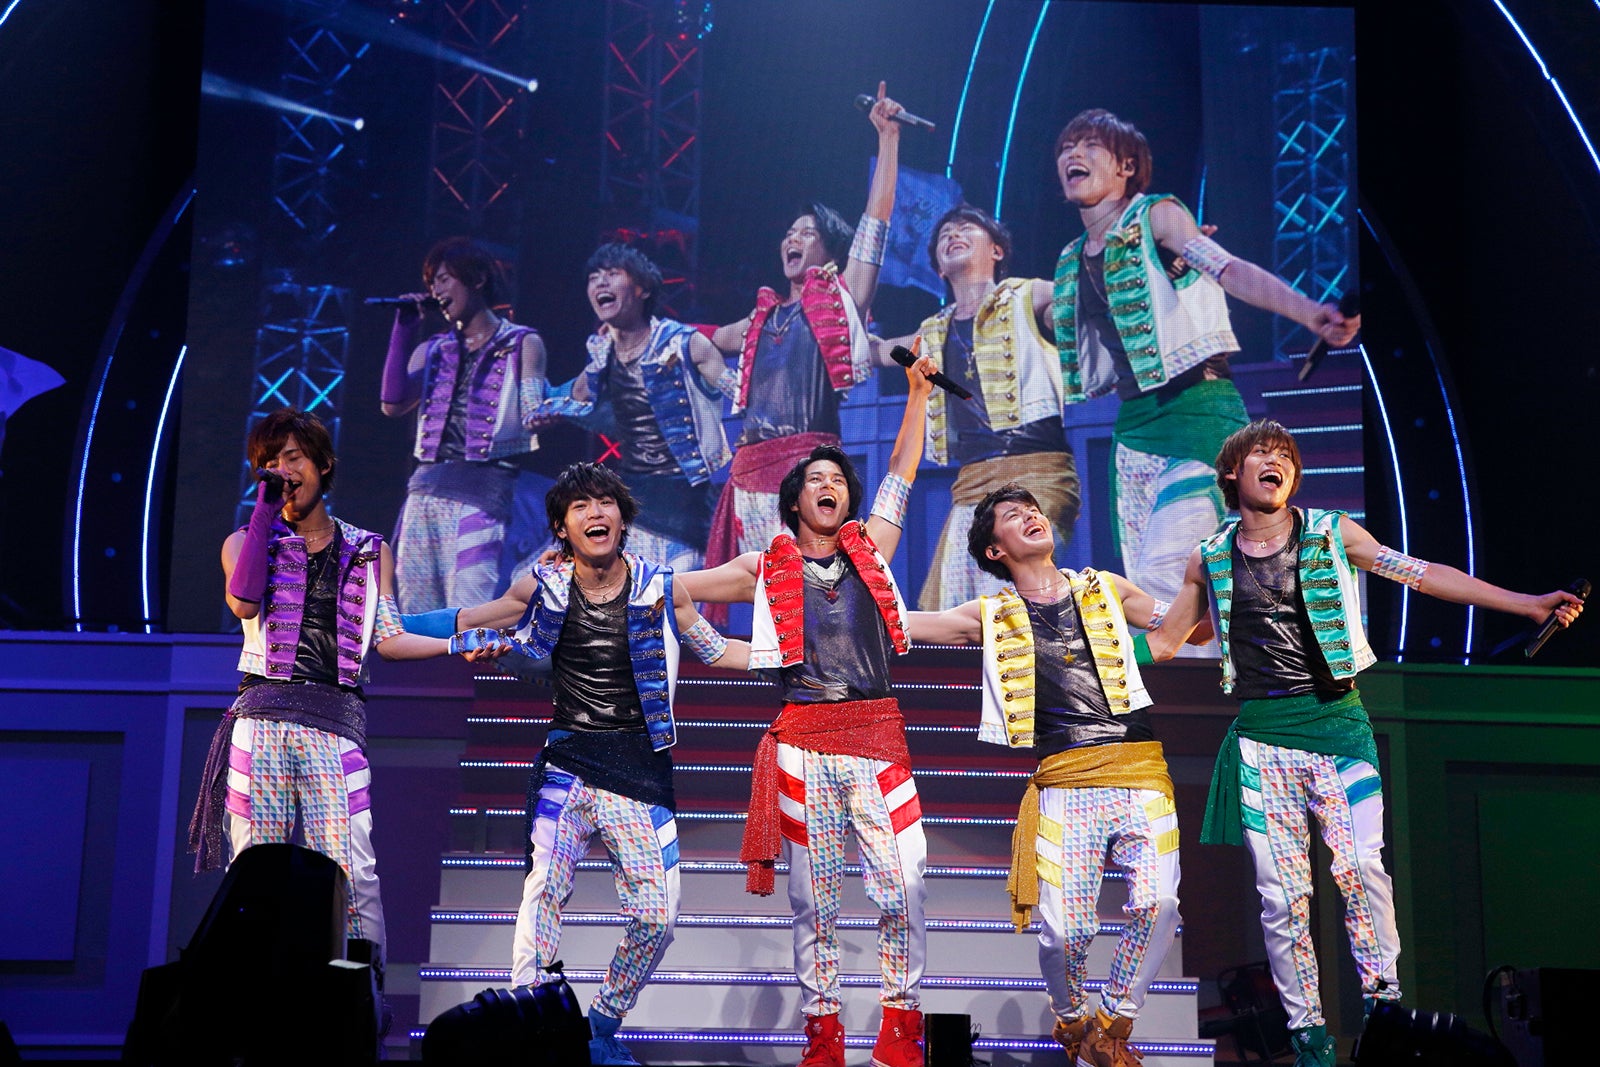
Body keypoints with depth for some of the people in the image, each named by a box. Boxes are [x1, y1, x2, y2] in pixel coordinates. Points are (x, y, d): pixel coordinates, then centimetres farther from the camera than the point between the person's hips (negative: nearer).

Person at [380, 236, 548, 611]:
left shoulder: (522, 344, 7)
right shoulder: (432, 350, 20)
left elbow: (536, 415, 0)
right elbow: (393, 404, 5)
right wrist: (405, 329, 7)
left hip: (484, 494, -5)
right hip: (425, 492, 5)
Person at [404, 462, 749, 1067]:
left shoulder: (660, 588, 3)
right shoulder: (545, 589, 3)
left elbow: (716, 651, 16)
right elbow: (467, 624, 18)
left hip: (640, 765, 1)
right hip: (568, 761, 0)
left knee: (656, 915, -3)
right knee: (544, 886, -19)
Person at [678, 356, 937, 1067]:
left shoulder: (868, 547, 14)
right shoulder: (767, 568, 10)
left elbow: (903, 469, 18)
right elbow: (674, 587, 14)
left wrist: (919, 391, 16)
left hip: (876, 733, 1)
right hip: (803, 740, 0)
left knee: (902, 891, -6)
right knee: (813, 898, 2)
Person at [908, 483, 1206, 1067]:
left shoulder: (1104, 589, 19)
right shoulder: (992, 616, 14)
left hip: (1140, 772, 1)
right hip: (1064, 782, -1)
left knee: (1157, 902, -20)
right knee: (1064, 928, -13)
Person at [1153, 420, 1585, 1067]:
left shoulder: (1331, 534, 6)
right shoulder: (1209, 559, 9)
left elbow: (1423, 575, 3)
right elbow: (1163, 640, 20)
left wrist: (1527, 604, -3)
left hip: (1336, 720, -1)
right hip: (1260, 732, 1)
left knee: (1360, 866, -17)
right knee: (1280, 891, 0)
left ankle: (1383, 1001, 0)